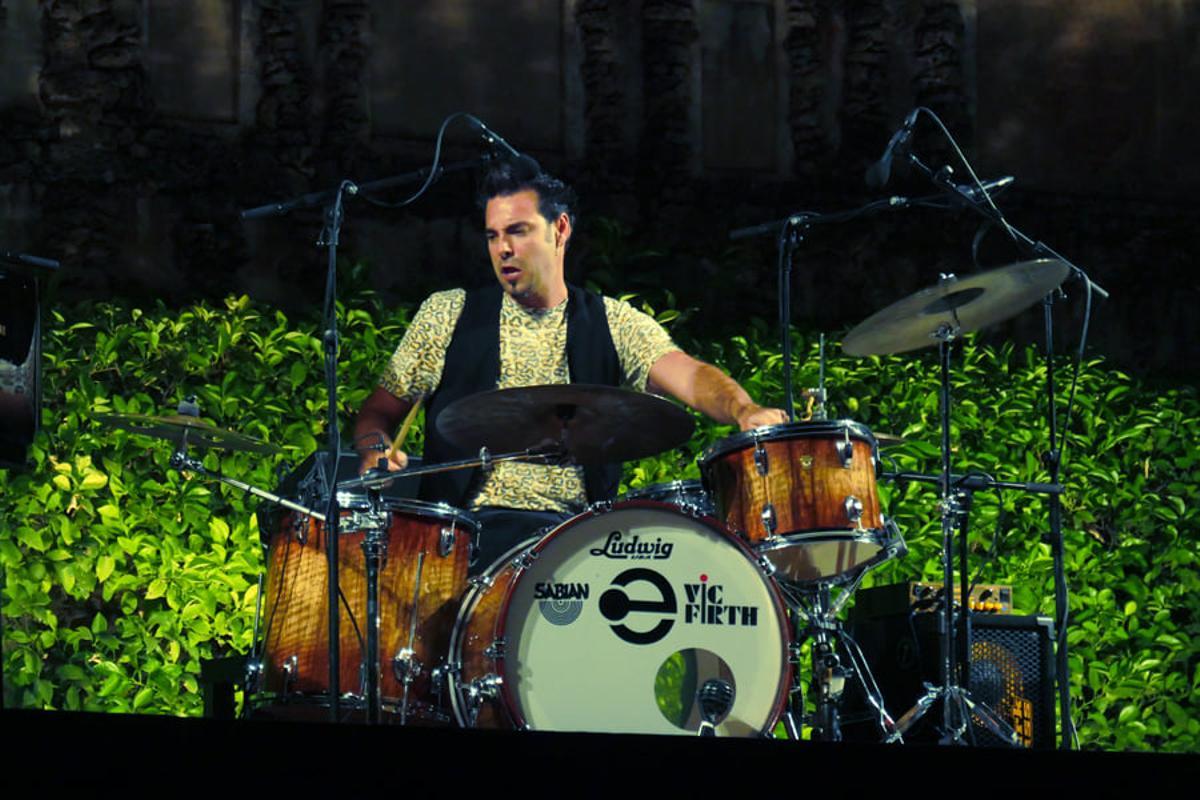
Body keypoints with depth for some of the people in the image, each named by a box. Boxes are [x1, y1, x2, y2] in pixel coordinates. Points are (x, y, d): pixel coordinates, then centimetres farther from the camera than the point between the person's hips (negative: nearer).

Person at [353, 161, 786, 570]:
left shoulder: (614, 323, 13)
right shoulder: (448, 315, 14)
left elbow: (687, 375, -4)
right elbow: (379, 409, 17)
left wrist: (744, 410, -27)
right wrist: (376, 450, -9)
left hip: (577, 532, 1)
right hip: (471, 526, -1)